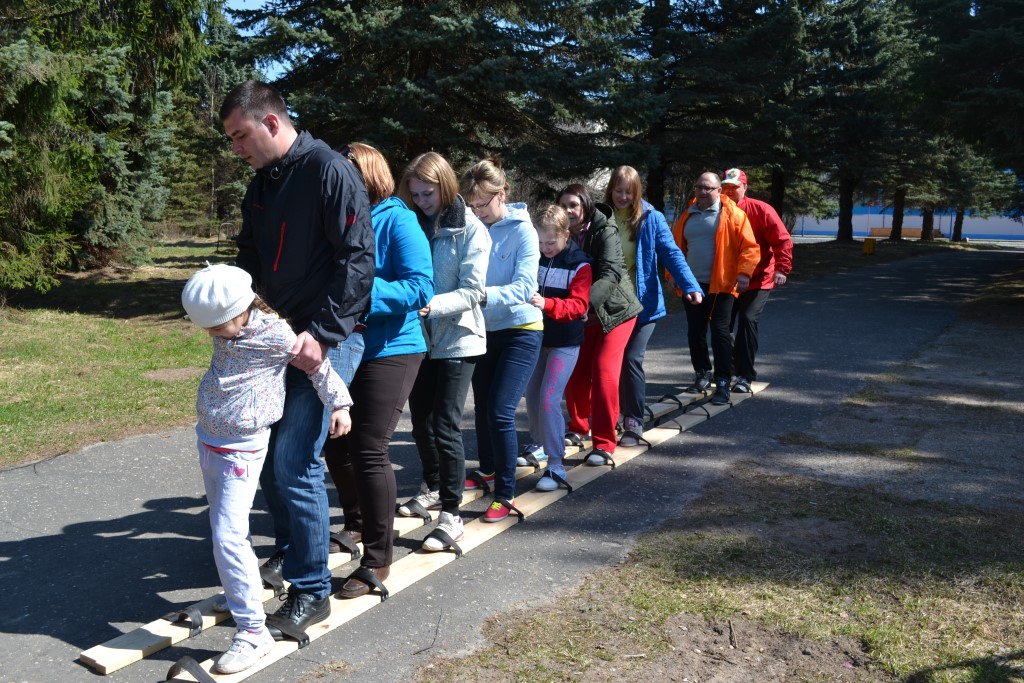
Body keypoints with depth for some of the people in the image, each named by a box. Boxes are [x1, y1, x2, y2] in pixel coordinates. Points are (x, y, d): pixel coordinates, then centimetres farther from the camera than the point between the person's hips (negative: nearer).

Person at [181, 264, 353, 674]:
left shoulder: (276, 335, -18)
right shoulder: (228, 331, 0)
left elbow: (317, 365, -5)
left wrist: (339, 404, -1)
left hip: (239, 452, -8)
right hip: (208, 441, 8)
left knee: (229, 538, -13)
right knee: (222, 530, 19)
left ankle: (253, 631, -4)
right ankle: (238, 597, 39)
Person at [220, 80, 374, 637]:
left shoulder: (330, 171, -12)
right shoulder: (260, 185, 14)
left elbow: (357, 259, -18)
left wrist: (322, 334, -22)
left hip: (320, 341, -8)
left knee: (294, 462, -9)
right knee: (267, 454, 14)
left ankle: (311, 591, 6)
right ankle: (289, 550, 36)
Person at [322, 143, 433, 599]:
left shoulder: (397, 220, -10)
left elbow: (420, 287, -19)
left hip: (389, 351, -7)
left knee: (368, 451, -7)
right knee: (335, 443, 15)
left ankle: (377, 563, 8)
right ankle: (357, 523, 42)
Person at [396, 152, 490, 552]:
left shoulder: (471, 230, -9)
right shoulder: (414, 226, 5)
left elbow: (472, 292, -16)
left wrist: (432, 305, -31)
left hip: (457, 340, -6)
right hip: (421, 338, 6)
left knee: (446, 427, -6)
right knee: (421, 421, 15)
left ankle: (451, 515, 4)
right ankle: (434, 489, 37)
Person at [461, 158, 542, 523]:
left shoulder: (521, 230, -14)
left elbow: (525, 287, -24)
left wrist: (485, 295, -37)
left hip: (520, 331, -6)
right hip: (486, 329, 6)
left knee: (500, 411, -12)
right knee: (482, 405, 17)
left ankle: (506, 495, 1)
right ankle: (487, 470, 40)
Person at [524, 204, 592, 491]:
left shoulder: (580, 264, -11)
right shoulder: (535, 256, 1)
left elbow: (579, 305, -19)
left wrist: (547, 304, -35)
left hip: (565, 343, -5)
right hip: (537, 338, 5)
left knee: (549, 399, -14)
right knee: (531, 395, 13)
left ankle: (556, 467, -6)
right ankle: (539, 444, 38)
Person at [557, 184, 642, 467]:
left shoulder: (605, 232, -19)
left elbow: (611, 274, -32)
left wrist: (585, 301, -47)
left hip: (615, 310, -5)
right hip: (583, 315, 5)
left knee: (604, 371, -14)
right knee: (575, 371, 3)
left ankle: (604, 444, -6)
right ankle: (578, 427, 29)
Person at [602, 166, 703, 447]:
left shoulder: (651, 219, -4)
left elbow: (671, 254, -9)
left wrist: (690, 285, -23)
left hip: (643, 303, -3)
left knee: (631, 359, -10)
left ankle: (634, 423, 2)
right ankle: (624, 414, 28)